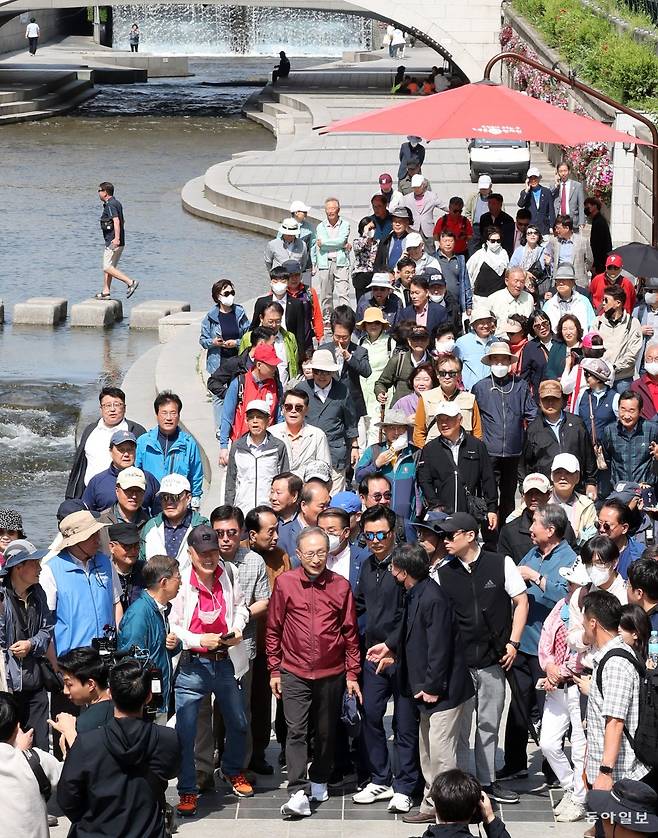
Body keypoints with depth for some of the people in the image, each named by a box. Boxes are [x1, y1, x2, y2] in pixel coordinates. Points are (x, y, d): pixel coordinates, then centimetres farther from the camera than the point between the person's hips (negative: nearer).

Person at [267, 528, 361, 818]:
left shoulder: (340, 586, -2)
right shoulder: (285, 583, -4)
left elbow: (350, 632, 5)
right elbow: (273, 629, 4)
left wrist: (352, 674, 5)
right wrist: (274, 671, 4)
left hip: (331, 674, 1)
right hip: (294, 673, -1)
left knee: (326, 733, 13)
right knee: (296, 731, -9)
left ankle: (319, 781, 31)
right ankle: (298, 793, -13)